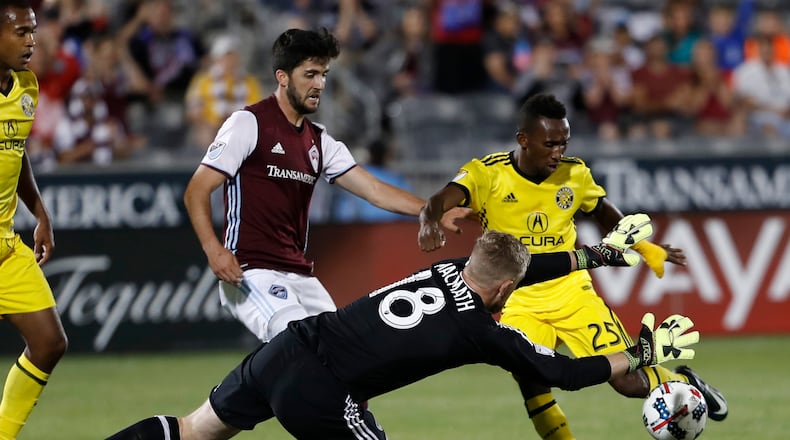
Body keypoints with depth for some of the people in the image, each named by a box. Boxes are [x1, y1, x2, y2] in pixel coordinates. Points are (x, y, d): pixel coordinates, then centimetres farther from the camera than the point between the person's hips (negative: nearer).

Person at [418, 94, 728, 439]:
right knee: (532, 390, -20)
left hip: (573, 294, 1)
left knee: (629, 381, -5)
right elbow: (439, 202, -31)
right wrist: (430, 222, -53)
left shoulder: (574, 173, -4)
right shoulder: (487, 174, -15)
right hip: (519, 304, -1)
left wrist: (645, 248, 11)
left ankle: (683, 382, 28)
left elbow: (604, 211, 17)